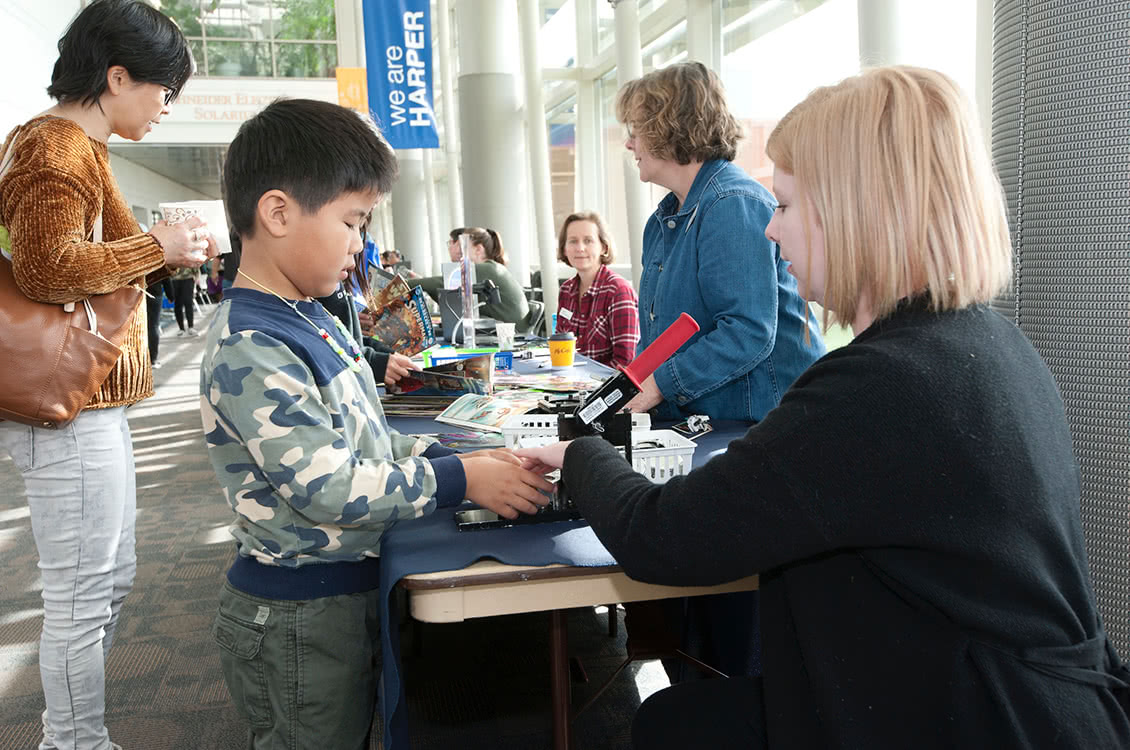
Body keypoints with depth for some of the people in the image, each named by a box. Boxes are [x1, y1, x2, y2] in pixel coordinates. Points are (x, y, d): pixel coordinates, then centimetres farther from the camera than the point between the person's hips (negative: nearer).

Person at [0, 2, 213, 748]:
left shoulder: (80, 147, 20)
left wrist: (173, 252, 14)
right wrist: (157, 246, -15)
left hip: (91, 403, 11)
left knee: (110, 578, 18)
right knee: (85, 594, -2)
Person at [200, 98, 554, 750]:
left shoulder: (311, 319, 7)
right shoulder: (251, 349, -25)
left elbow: (364, 439, 12)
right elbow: (328, 488, -27)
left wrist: (446, 454, -2)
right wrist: (458, 480, -21)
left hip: (351, 595, 9)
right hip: (299, 620, -9)